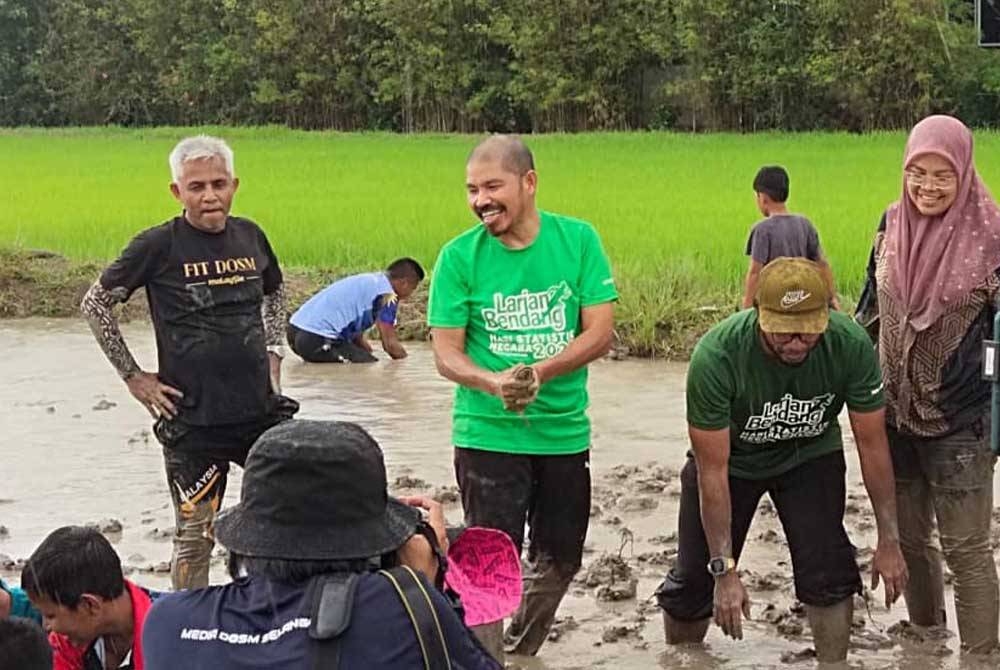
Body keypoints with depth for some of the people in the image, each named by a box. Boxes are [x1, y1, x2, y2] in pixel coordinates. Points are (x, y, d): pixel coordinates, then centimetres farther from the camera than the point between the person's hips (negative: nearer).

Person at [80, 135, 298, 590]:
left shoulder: (251, 237, 4)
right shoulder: (159, 246, -9)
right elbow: (94, 304, -1)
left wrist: (273, 355, 12)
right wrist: (133, 377, -3)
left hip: (260, 411, 5)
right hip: (192, 420, -4)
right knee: (195, 539, 4)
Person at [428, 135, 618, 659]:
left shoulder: (578, 240, -5)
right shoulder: (460, 256, -8)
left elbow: (601, 332, -9)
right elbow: (446, 353, -9)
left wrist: (538, 372, -25)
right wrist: (496, 384, -29)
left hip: (565, 432, 3)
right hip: (488, 434, -3)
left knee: (559, 559, 16)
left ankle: (520, 653, 38)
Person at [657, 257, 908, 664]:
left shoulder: (850, 345, -30)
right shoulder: (715, 356, -37)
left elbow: (872, 444, -16)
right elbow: (712, 472, -29)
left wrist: (889, 540, -12)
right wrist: (724, 570, -28)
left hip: (810, 454, 1)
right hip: (731, 457, -1)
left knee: (828, 571, -14)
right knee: (693, 580, 0)